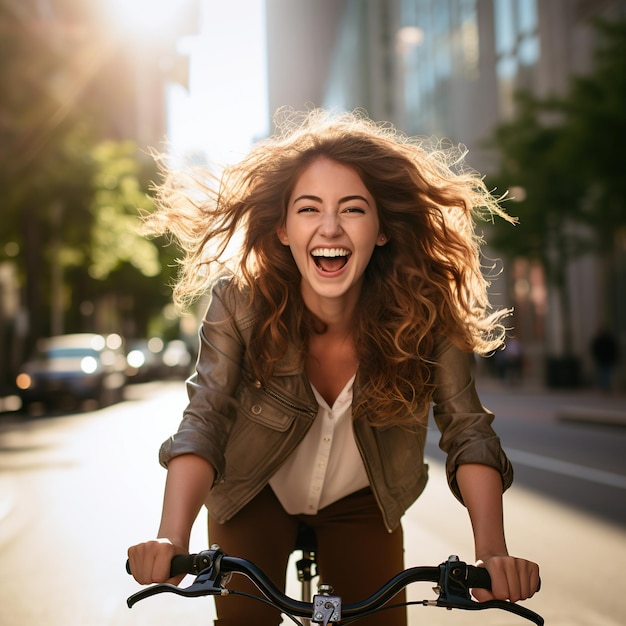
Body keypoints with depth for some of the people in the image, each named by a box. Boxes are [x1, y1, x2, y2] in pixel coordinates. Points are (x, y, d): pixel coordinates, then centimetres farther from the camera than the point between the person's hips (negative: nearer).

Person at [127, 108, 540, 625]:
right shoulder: (240, 301, -28)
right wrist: (171, 539, -47)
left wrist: (493, 552, -40)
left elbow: (467, 430, -25)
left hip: (360, 504, 1)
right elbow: (204, 419, -31)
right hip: (255, 499, -1)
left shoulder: (424, 312, -25)